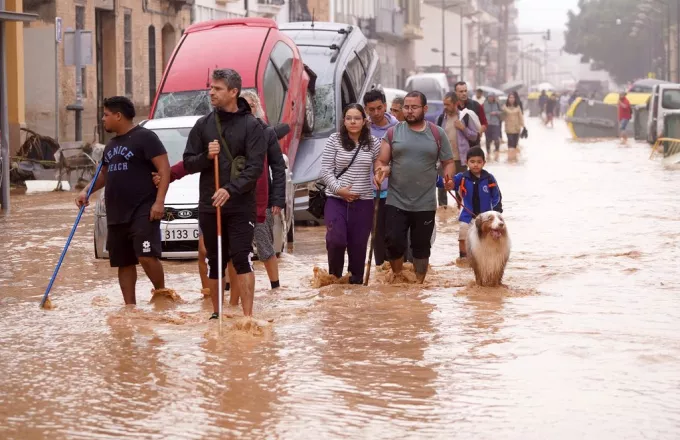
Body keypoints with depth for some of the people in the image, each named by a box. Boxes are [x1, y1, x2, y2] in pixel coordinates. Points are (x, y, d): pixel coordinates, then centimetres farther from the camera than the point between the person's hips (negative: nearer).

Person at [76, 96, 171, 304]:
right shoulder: (111, 145, 19)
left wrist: (159, 201, -21)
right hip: (116, 215, 8)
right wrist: (87, 191, 14)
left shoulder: (144, 137, -6)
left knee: (147, 256, -20)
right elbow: (104, 174, 32)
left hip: (143, 212, -8)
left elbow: (164, 169, -12)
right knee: (123, 263, 9)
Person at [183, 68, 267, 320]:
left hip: (241, 206, -4)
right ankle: (217, 314, 21)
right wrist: (206, 156, -12)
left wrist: (231, 190, -23)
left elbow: (255, 166, -11)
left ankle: (247, 316, -10)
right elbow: (188, 163, 9)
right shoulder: (203, 125, 9)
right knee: (214, 262, 10)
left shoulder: (251, 125, -3)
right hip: (209, 205, 4)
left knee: (241, 258, -11)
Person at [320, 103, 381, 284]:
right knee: (336, 240, -16)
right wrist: (338, 189, -13)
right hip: (336, 200, -2)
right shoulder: (334, 140, 0)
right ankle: (334, 276, 7)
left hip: (363, 202, 2)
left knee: (358, 245, 4)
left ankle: (356, 281, 19)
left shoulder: (373, 143, 4)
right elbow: (326, 170, -2)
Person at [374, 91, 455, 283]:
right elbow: (381, 162, 4)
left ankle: (419, 284, 21)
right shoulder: (393, 133, 4)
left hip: (425, 204, 0)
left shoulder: (437, 134, 4)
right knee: (394, 242, -6)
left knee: (421, 246, 8)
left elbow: (448, 162, 8)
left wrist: (448, 177, -12)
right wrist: (380, 171, -19)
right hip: (396, 202, 0)